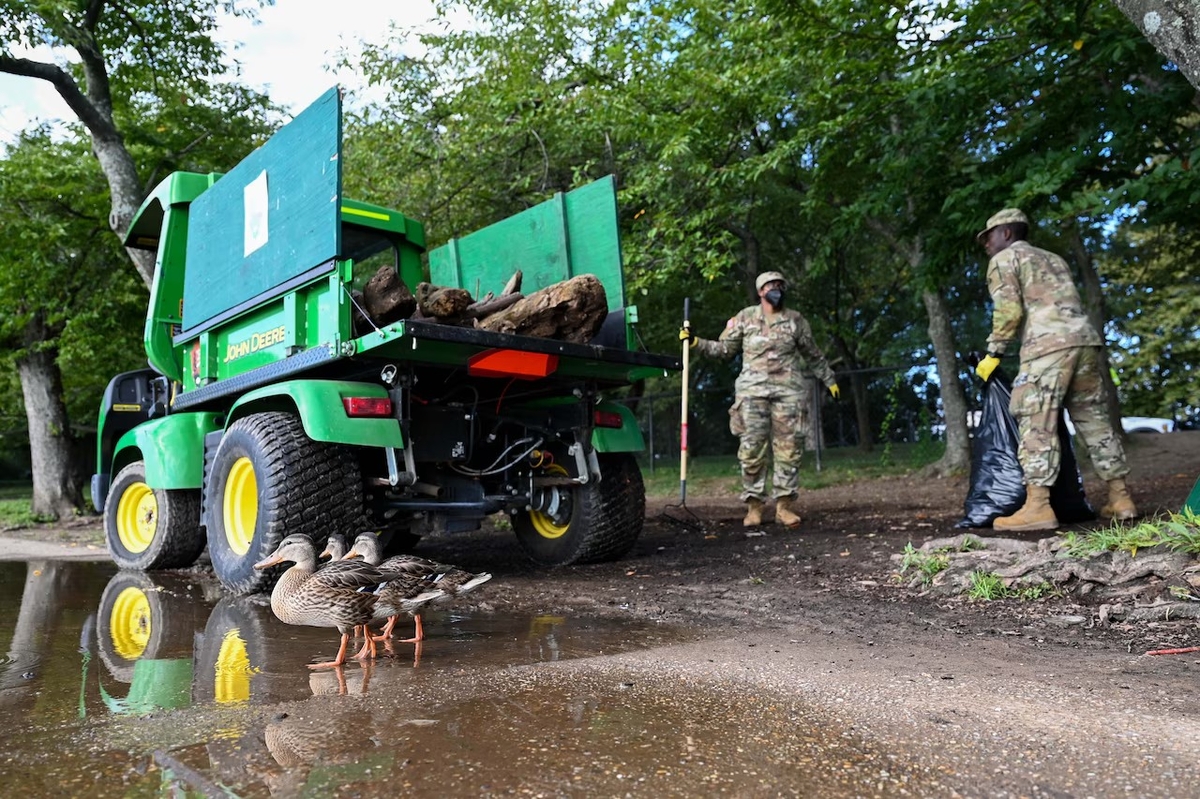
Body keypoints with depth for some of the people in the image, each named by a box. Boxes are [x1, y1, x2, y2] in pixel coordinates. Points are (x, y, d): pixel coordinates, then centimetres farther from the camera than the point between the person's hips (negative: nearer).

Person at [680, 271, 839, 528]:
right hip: (752, 390, -1)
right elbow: (724, 348, 11)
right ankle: (754, 505, 3)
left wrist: (830, 380, 24)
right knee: (752, 449, -5)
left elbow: (813, 356, 21)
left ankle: (784, 505, 5)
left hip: (789, 391, 1)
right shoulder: (745, 318, 7)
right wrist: (696, 342, 0)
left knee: (789, 449, -2)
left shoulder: (796, 320, 10)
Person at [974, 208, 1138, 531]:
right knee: (1095, 420, 12)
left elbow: (1008, 310, -5)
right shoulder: (1052, 258, 32)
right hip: (1084, 337, 8)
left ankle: (1037, 507, -17)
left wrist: (995, 353, 4)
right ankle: (1121, 498, 15)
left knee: (1036, 423, -11)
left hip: (1049, 344, -8)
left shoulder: (1003, 259, 8)